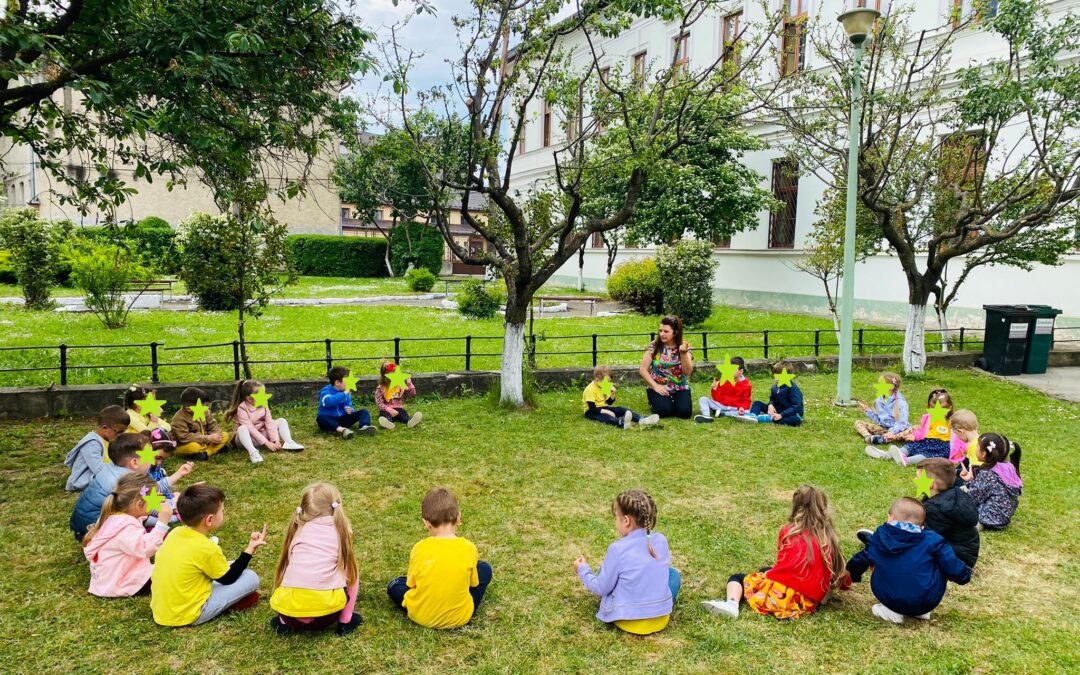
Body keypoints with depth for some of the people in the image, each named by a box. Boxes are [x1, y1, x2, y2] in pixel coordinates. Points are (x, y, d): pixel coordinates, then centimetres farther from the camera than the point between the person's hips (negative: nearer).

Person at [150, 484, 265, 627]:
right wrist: (250, 549, 0)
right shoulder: (207, 548, -22)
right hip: (185, 615, -8)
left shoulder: (175, 533, -1)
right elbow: (228, 579, -5)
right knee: (251, 578, -5)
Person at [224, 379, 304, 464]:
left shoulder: (264, 405, -4)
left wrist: (276, 440, -23)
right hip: (248, 438, -6)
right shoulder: (242, 409, -21)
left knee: (281, 421, -5)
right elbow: (251, 429, -27)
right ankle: (253, 452, -57)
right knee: (242, 429, -37)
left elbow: (269, 423, -10)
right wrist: (267, 443, -33)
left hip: (261, 435, 6)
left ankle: (288, 443, -27)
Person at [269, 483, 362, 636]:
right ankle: (345, 621, 17)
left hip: (290, 605, 3)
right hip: (326, 606, -3)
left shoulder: (298, 528, 18)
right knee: (351, 573, 24)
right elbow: (347, 567, 21)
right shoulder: (340, 528, 13)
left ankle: (284, 622, 19)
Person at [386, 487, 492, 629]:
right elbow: (473, 583, 2)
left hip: (421, 617, 0)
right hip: (460, 618, 0)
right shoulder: (469, 548, -13)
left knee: (394, 586, 26)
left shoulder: (420, 548, -15)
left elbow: (411, 583, -2)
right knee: (484, 568, 17)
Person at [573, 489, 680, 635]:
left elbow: (601, 588, -8)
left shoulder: (618, 549, -17)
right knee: (672, 573, 24)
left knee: (603, 573, 17)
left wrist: (583, 570, 9)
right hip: (661, 619, 3)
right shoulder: (661, 540, -5)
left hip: (628, 621, -3)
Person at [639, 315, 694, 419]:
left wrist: (683, 353, -26)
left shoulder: (683, 346, -3)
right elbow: (643, 370, -5)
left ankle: (673, 402, 12)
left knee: (684, 411, -23)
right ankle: (654, 402, 9)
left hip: (680, 388, 1)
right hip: (658, 387, -1)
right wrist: (655, 386, -15)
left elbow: (688, 372, -13)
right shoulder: (654, 346, -6)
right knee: (664, 410, -26)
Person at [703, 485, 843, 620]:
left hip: (782, 596, -5)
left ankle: (732, 604, -14)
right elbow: (834, 570, 10)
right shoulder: (829, 538, 9)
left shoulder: (787, 531, 5)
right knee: (766, 571, 31)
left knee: (737, 578, 16)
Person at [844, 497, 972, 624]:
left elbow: (860, 560, 22)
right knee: (941, 567, 18)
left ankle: (891, 611, 8)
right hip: (925, 603, -1)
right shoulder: (931, 540, -2)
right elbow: (952, 566, 2)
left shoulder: (879, 537, 6)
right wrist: (965, 574, 27)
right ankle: (921, 611, 16)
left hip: (889, 599, 2)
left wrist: (852, 575, 43)